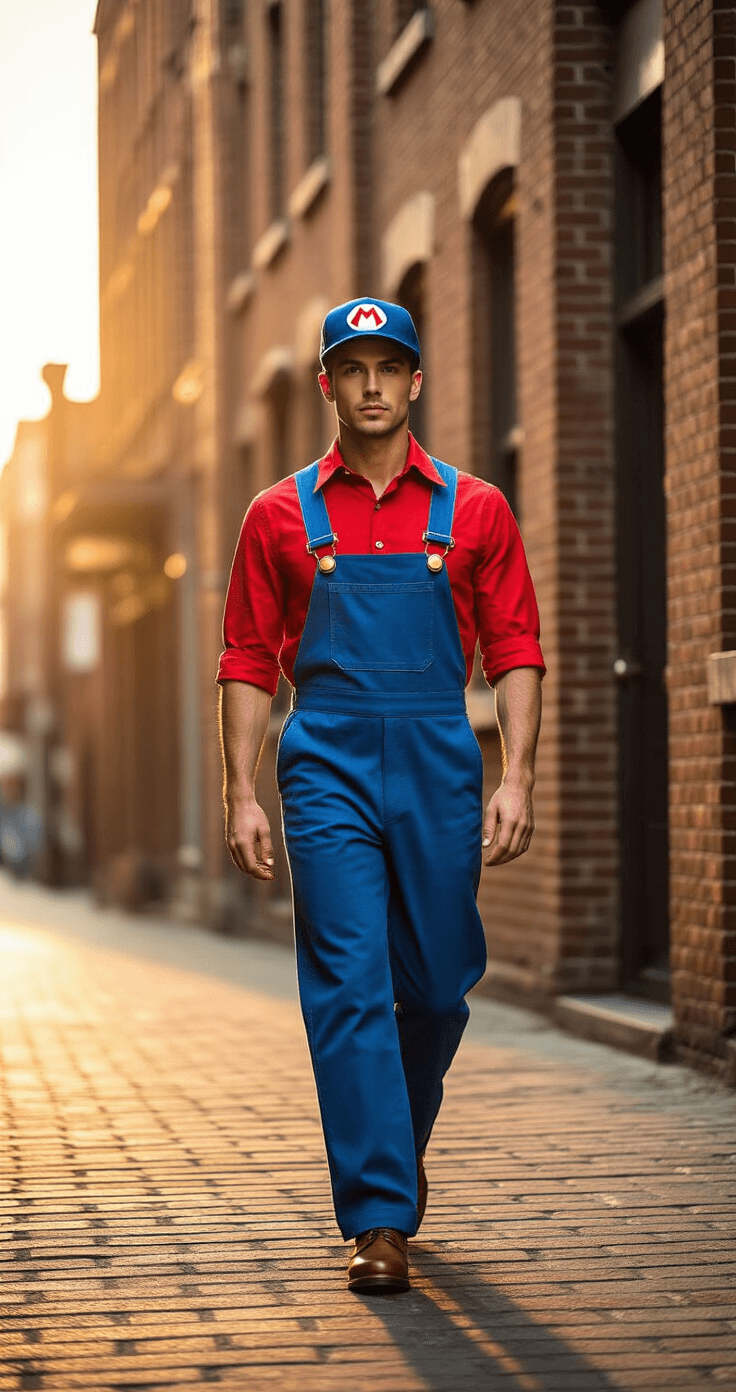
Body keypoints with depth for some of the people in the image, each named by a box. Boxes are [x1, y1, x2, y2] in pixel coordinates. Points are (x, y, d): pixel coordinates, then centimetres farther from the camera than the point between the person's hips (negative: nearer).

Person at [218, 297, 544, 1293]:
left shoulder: (474, 510, 7)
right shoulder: (280, 516, 7)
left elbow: (516, 651, 5)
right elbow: (250, 664, 7)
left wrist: (517, 778, -6)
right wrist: (241, 796, -1)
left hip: (440, 767, 1)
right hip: (327, 770, -1)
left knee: (438, 984, 8)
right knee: (350, 986, -9)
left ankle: (403, 1144, 37)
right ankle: (379, 1219, -8)